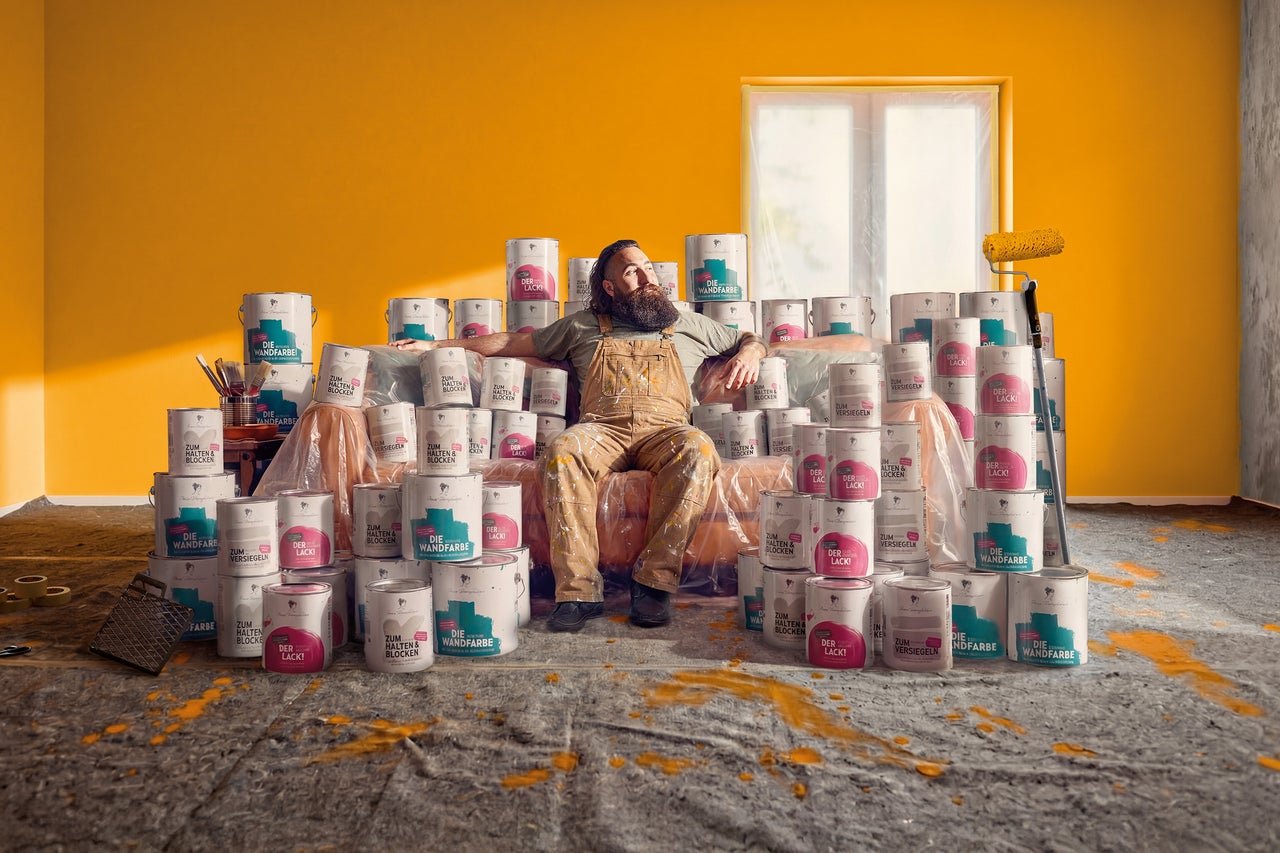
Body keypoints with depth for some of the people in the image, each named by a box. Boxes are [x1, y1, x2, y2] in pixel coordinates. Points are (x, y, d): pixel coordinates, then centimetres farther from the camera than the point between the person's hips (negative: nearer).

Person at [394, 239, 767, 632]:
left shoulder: (688, 325, 25)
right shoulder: (583, 326, 24)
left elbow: (751, 339, 33)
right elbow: (513, 342, 28)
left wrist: (750, 352, 7)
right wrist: (434, 345, 27)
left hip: (664, 429, 0)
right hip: (603, 429, 0)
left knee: (697, 450, -36)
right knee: (563, 450, -36)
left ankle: (654, 581, -31)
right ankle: (579, 590, -34)